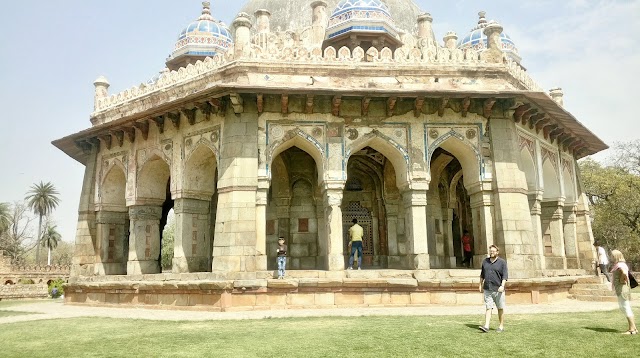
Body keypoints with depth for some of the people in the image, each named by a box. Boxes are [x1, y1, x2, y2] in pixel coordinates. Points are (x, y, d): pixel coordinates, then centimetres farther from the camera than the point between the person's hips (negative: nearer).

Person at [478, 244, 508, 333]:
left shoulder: (502, 262, -1)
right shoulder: (485, 261, 12)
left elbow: (505, 275, -9)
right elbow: (482, 274, 21)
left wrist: (502, 285, -21)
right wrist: (481, 285, 20)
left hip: (498, 289, -3)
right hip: (487, 289, 3)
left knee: (500, 308, 8)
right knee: (488, 308, -3)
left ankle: (501, 326, 18)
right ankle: (486, 326, -10)